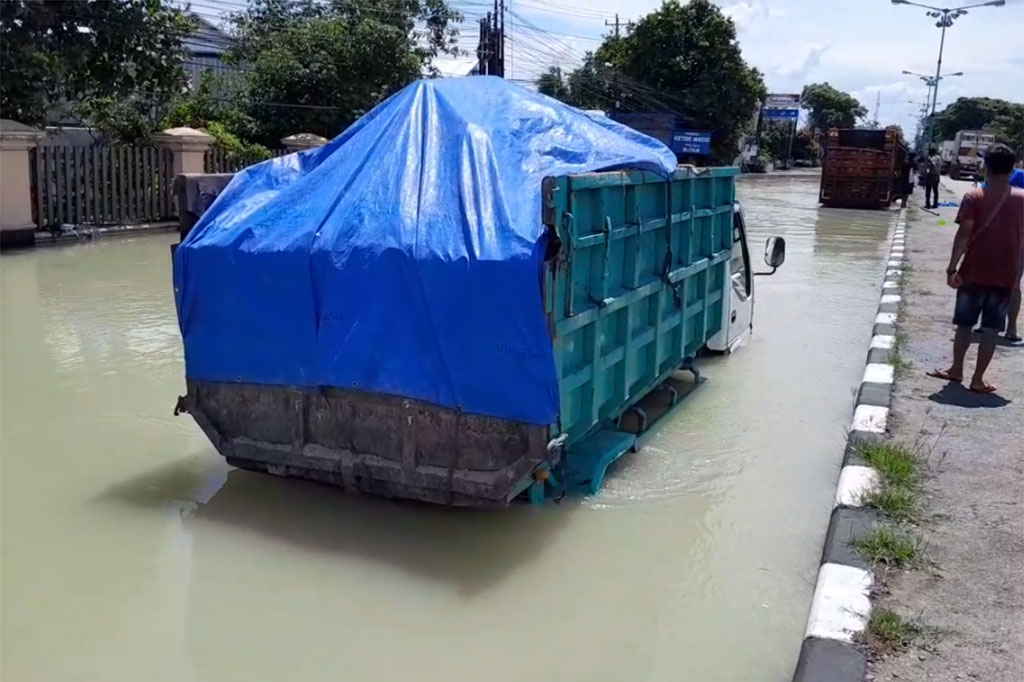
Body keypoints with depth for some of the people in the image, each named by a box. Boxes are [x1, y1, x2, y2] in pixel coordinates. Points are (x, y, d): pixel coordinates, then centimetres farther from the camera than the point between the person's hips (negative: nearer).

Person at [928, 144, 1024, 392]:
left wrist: (952, 268, -8)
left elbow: (963, 235, -11)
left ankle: (956, 370, 25)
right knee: (991, 329, 5)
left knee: (964, 324, 14)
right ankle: (978, 380, 6)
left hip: (974, 273, -1)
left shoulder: (973, 197, -6)